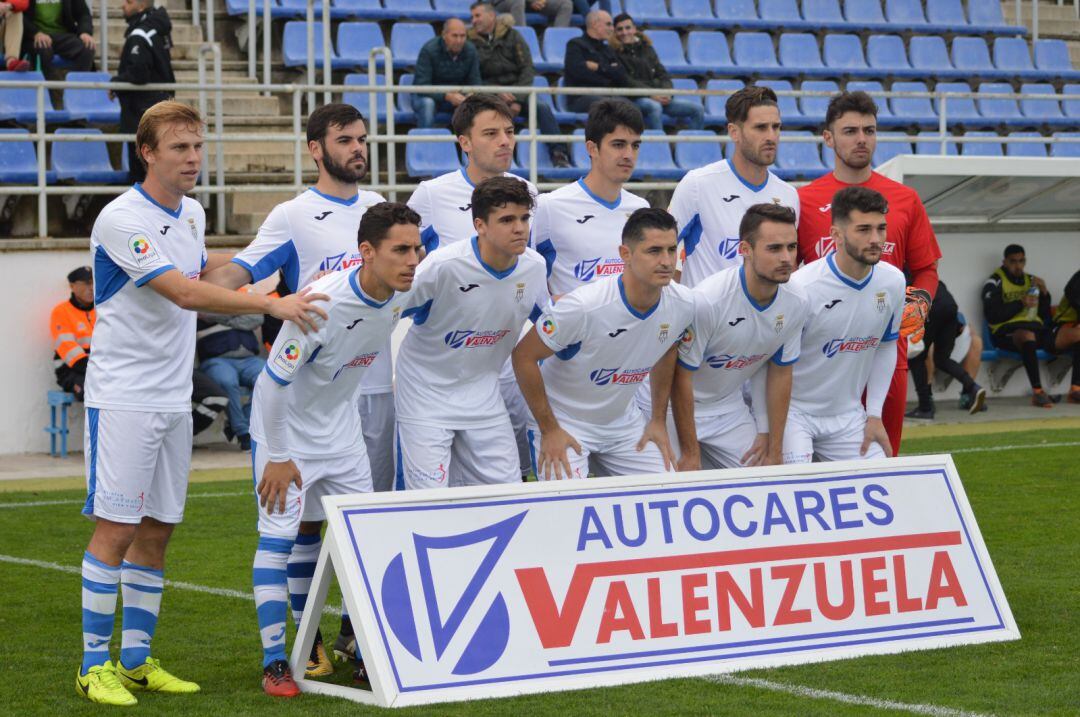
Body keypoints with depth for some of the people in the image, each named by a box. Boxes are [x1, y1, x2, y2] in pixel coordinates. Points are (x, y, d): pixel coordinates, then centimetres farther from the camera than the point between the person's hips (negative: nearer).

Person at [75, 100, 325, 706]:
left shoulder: (192, 213, 11)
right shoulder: (123, 219, -16)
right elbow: (186, 294, -24)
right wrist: (274, 305, -28)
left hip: (174, 399, 8)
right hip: (123, 398, -8)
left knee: (158, 530, 9)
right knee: (116, 527, -7)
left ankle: (137, 658, 16)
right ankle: (95, 664, -1)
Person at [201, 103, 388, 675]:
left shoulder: (381, 209, 13)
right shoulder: (293, 216, -3)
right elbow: (237, 272, -13)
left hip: (376, 381, 5)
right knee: (308, 513, -2)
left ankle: (355, 628, 20)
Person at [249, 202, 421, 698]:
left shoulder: (403, 293, -12)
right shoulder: (323, 303, -33)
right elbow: (275, 380, -25)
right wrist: (278, 456, -18)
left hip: (340, 429, 7)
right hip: (285, 428, -7)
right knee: (279, 536, -10)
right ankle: (274, 663, -5)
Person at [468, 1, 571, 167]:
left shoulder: (512, 36, 9)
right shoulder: (472, 41, 8)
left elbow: (527, 69, 3)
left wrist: (518, 100, -11)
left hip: (518, 92, 1)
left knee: (542, 107, -25)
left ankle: (559, 154, -27)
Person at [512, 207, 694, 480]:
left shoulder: (683, 304, -12)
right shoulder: (584, 306, -30)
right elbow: (524, 356, -19)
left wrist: (659, 420, 10)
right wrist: (549, 430, -14)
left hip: (624, 422, 6)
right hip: (563, 422, -5)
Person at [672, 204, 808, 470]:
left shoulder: (796, 303, -11)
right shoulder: (707, 299, -29)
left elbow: (780, 372, 3)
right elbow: (681, 376, -21)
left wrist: (775, 448, 4)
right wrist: (689, 453, -15)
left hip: (730, 407, 5)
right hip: (679, 407, -5)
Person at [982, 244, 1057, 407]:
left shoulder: (1031, 280, 20)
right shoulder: (995, 282, 2)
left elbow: (1045, 315, 17)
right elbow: (992, 315, -10)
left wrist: (1044, 293, 1)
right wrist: (1020, 304, -14)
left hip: (1034, 327, 6)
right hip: (1005, 332, -6)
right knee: (1027, 335, -40)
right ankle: (1037, 392, -44)